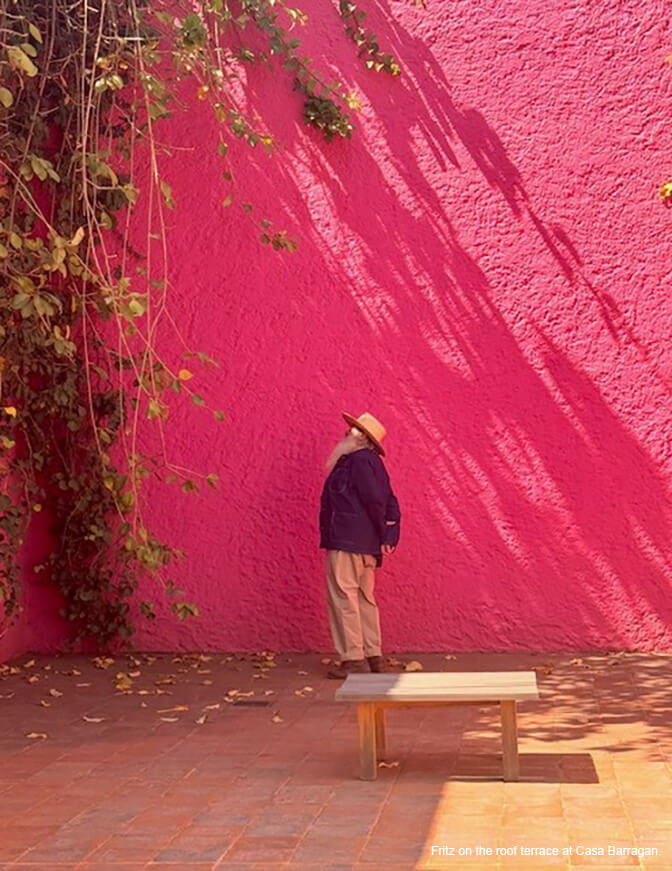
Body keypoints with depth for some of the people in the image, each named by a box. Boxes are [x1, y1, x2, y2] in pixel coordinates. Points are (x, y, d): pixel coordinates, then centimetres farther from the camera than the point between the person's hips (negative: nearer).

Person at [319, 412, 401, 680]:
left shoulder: (359, 460, -12)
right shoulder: (372, 462, 18)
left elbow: (376, 501, -19)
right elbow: (391, 506, 16)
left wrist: (382, 534, -8)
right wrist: (389, 537, 9)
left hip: (346, 542, -10)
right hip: (366, 546, 10)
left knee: (343, 597, -6)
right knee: (364, 599, 14)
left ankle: (353, 659, -6)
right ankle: (373, 655, 18)